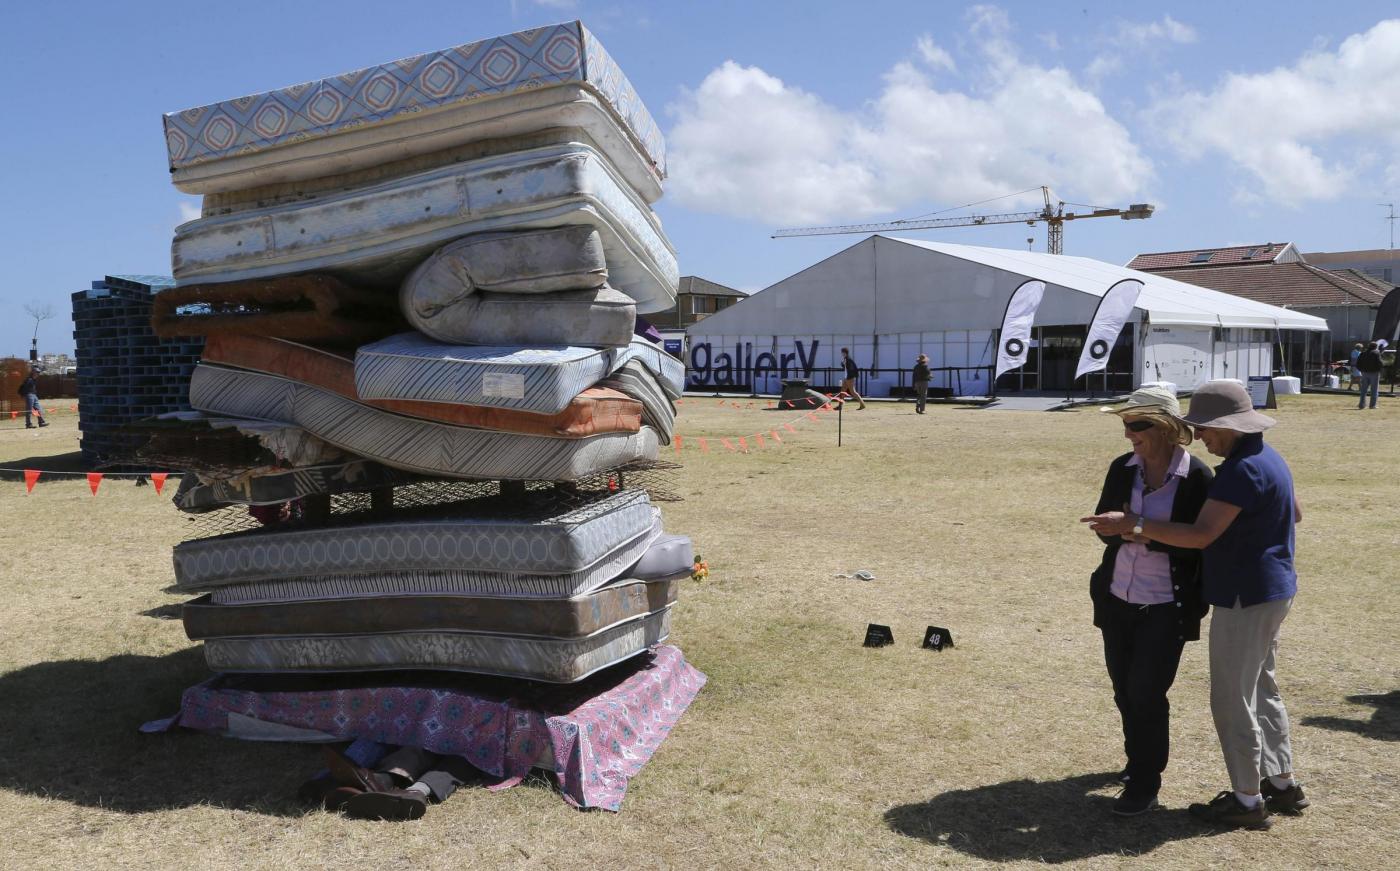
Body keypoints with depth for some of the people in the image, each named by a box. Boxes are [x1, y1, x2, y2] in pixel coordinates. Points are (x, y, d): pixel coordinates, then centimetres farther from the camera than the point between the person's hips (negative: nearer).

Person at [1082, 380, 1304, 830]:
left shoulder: (1242, 471, -24)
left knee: (1233, 699, 1)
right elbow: (1295, 513, 23)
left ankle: (1247, 800, 12)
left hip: (1244, 598, -11)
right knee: (1261, 689, 21)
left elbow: (1200, 535, -29)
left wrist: (1133, 524, -26)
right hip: (1271, 591, 11)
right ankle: (1282, 784, 32)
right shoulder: (1268, 458, 9)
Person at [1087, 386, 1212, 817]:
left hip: (1166, 606, -5)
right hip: (1117, 599, 5)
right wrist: (1120, 528, -16)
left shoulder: (1196, 476, -12)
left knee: (1146, 693, -2)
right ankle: (1139, 759, 38)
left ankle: (1145, 785, 14)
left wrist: (1144, 532, -24)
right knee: (1124, 689, 16)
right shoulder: (1122, 468, 2)